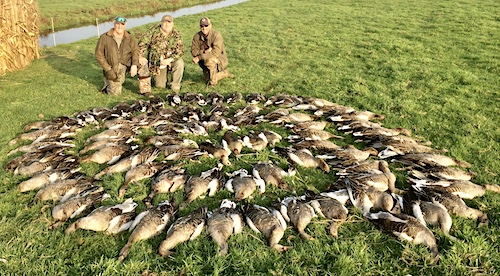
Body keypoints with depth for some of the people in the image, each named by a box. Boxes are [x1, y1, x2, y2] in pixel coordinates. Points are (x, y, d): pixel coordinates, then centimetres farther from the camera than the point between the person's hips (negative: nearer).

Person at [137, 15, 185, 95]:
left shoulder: (176, 35, -11)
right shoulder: (153, 31, -12)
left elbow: (180, 51, -16)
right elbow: (142, 43, -10)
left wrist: (170, 60, -30)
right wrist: (141, 56, -21)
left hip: (169, 59, 1)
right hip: (156, 61, -1)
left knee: (179, 63, -31)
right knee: (160, 86, -5)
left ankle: (175, 87, -12)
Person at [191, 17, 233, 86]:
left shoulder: (216, 35, -23)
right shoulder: (197, 36, -6)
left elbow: (216, 53, -32)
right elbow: (194, 51, -8)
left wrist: (199, 57, -32)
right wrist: (204, 51, -28)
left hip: (219, 59, -6)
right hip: (205, 61, 6)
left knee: (209, 60, -36)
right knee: (207, 77, -1)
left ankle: (213, 81, -14)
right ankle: (225, 73, 28)